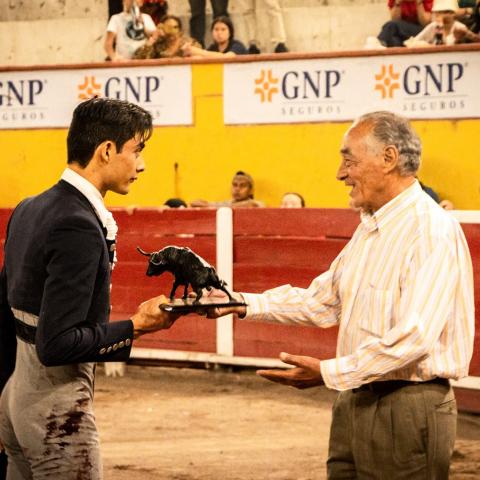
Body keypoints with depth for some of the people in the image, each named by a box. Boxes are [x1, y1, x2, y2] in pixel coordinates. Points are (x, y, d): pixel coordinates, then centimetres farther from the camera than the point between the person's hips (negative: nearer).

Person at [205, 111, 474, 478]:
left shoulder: (434, 231, -17)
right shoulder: (370, 228, 15)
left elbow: (414, 336, -25)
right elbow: (321, 302, 19)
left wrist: (330, 373, -24)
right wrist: (245, 305, 7)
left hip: (407, 406, -9)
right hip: (356, 402, 9)